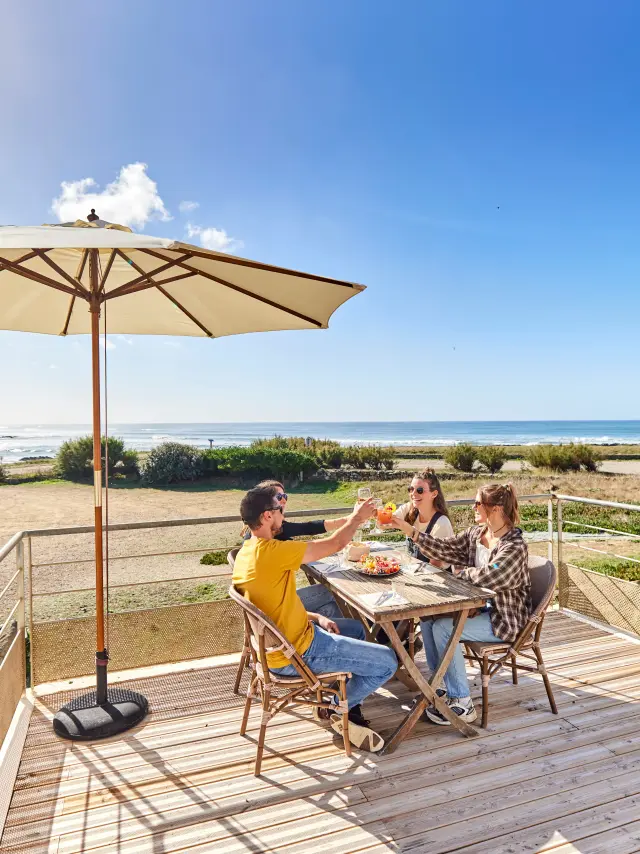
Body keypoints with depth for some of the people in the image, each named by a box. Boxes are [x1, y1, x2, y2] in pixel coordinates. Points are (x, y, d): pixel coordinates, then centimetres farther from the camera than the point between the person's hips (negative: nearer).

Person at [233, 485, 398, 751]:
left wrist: (316, 618, 5)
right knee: (387, 662, -3)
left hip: (280, 642, 10)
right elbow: (335, 544, -18)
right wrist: (356, 518, -1)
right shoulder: (270, 551, -28)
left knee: (355, 628, 26)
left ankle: (346, 705, 26)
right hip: (296, 655, -10)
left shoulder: (246, 553, 3)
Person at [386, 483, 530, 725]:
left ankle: (462, 705, -8)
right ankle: (444, 685, 12)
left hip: (505, 619, -8)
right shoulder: (475, 534, 2)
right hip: (481, 606, 8)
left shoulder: (514, 546, -22)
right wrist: (408, 529, -7)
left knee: (443, 628, -22)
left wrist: (462, 572, -13)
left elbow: (489, 577, -33)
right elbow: (444, 549, 0)